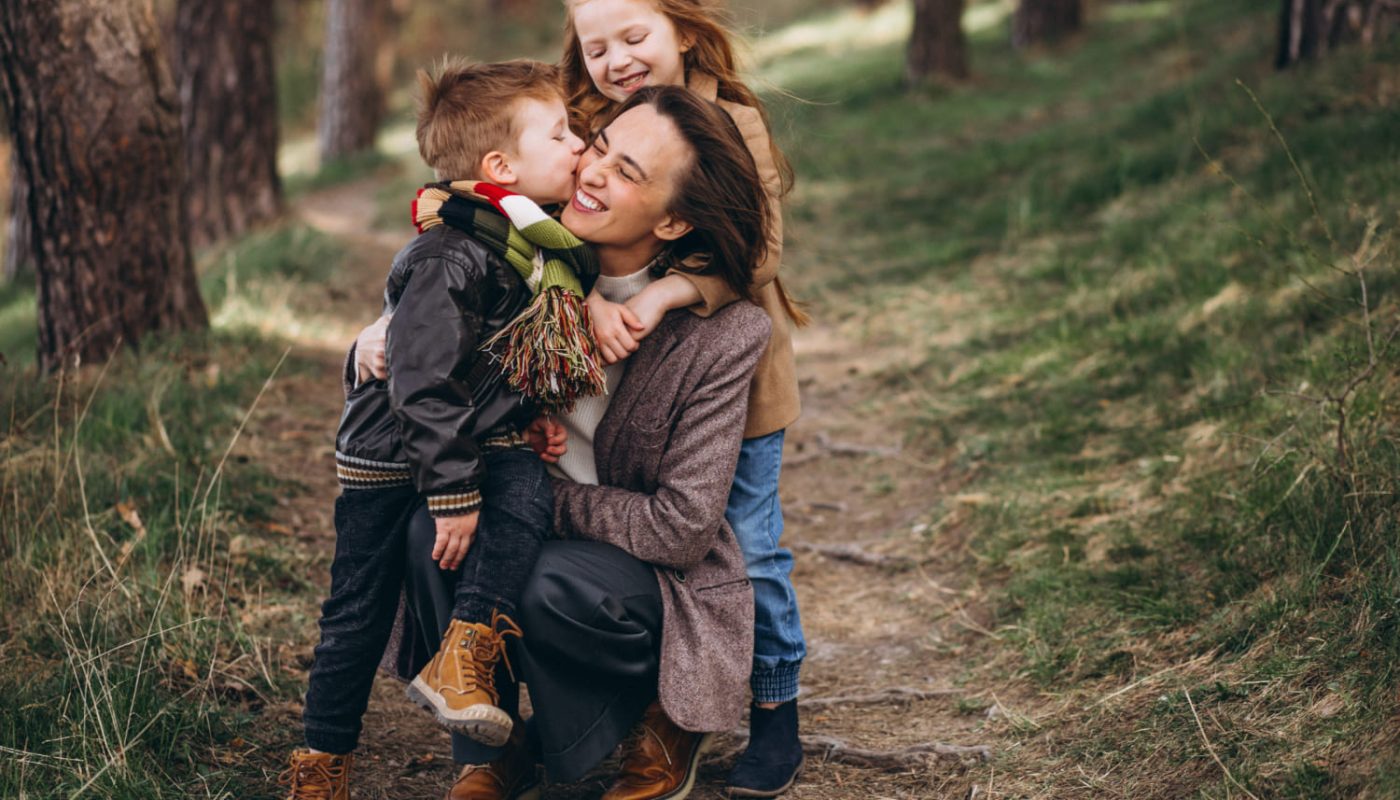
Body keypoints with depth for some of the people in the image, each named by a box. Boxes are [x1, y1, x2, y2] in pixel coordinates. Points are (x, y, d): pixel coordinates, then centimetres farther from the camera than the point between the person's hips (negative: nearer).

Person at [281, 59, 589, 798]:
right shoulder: (449, 262, -25)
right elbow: (423, 386, -27)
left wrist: (543, 421, 6)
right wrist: (454, 493, -24)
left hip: (488, 442, 6)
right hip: (392, 457, -6)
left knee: (527, 495, -26)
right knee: (360, 611, 4)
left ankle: (461, 660, -23)